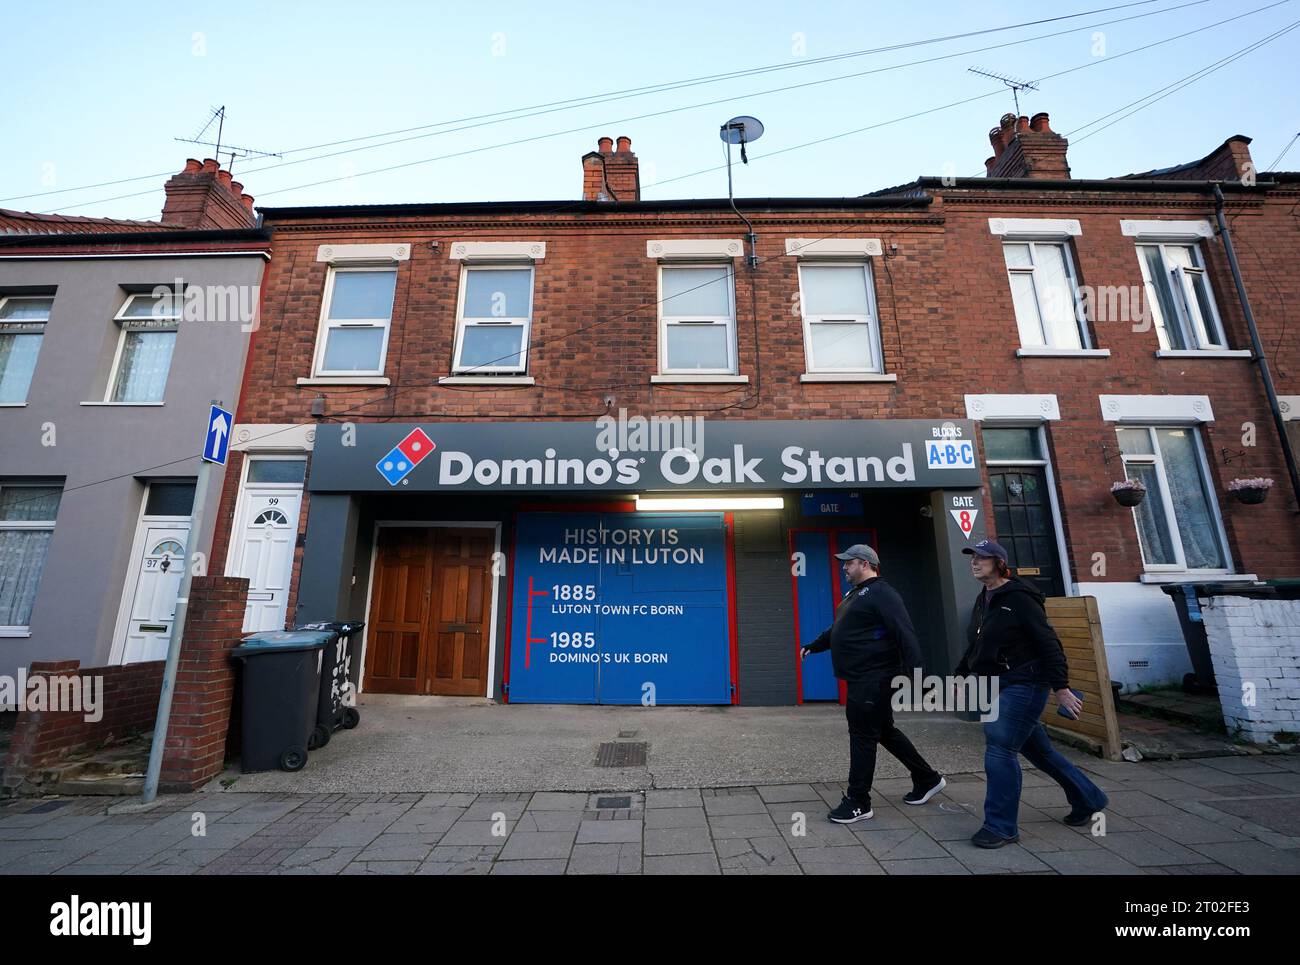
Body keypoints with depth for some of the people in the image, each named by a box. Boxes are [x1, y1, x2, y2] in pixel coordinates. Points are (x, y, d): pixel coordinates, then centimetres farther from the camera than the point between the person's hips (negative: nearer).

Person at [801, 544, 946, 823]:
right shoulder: (854, 594, 16)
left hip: (872, 680, -10)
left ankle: (858, 803, 11)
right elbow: (836, 631, 26)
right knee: (885, 731, 20)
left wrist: (913, 672, -28)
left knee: (863, 737, -1)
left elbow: (905, 634, -22)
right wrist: (812, 647, 27)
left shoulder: (881, 594, -14)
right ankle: (927, 779, 36)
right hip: (861, 679, 10)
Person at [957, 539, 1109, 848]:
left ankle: (1001, 827, 4)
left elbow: (1048, 643, -16)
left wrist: (1060, 686, -18)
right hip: (999, 686, 9)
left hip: (1024, 684, -9)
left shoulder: (1018, 597, -15)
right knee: (1037, 748, 20)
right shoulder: (983, 600, 10)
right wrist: (960, 674, 19)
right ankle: (1088, 799, 41)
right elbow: (975, 646, 19)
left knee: (1000, 749, -8)